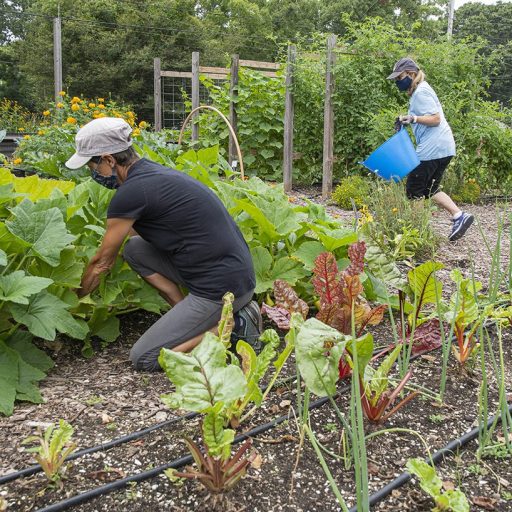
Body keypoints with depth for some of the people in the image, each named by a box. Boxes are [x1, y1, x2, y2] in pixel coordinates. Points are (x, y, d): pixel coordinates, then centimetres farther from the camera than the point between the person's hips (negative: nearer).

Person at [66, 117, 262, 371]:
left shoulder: (131, 193, -16)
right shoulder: (152, 171, 12)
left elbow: (102, 262, -1)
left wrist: (75, 297, 15)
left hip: (221, 288, -9)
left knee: (143, 358, -1)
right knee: (134, 248, 12)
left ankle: (233, 324, -2)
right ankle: (189, 317, 10)